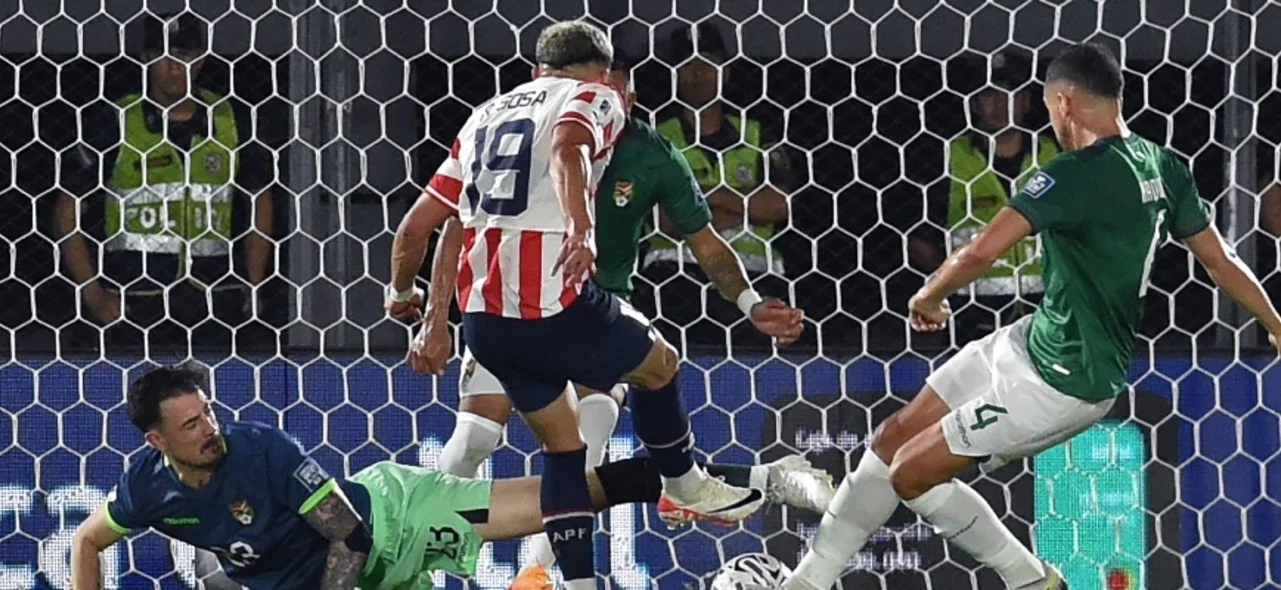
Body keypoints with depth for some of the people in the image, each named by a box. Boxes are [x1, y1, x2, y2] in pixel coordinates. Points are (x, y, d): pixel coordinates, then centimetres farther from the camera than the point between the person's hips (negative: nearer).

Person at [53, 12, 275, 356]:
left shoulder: (230, 123, 9)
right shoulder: (115, 124, -1)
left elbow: (261, 199, 21)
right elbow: (68, 209, 3)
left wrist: (254, 285, 12)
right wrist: (92, 294, -4)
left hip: (214, 303, 3)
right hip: (136, 309, -2)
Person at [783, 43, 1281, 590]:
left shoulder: (1078, 174, -25)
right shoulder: (1162, 168, 2)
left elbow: (979, 252, -30)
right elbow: (1222, 261, 11)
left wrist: (928, 297, -10)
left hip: (1060, 384, -10)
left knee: (911, 474, -1)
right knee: (895, 438, 14)